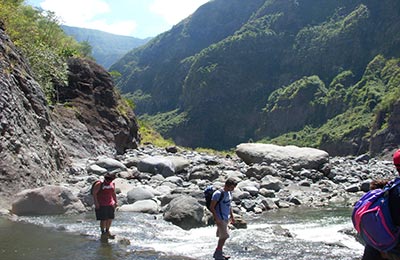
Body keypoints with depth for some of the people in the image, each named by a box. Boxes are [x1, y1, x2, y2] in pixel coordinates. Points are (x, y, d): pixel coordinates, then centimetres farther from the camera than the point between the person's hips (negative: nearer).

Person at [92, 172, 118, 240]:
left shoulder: (112, 184, 6)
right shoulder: (99, 184, -12)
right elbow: (94, 193, -13)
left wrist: (115, 202, 11)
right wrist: (96, 203, -19)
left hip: (110, 204, 6)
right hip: (101, 205, -6)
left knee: (110, 219, 7)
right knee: (103, 219, -6)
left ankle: (107, 232, 25)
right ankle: (103, 233, 8)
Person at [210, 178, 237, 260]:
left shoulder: (229, 193, 8)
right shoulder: (218, 194, -19)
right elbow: (211, 207, -17)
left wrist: (232, 216, 18)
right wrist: (216, 219, -21)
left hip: (226, 218, 8)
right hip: (220, 219, -8)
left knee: (223, 236, 13)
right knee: (224, 236, -8)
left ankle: (219, 253, 23)